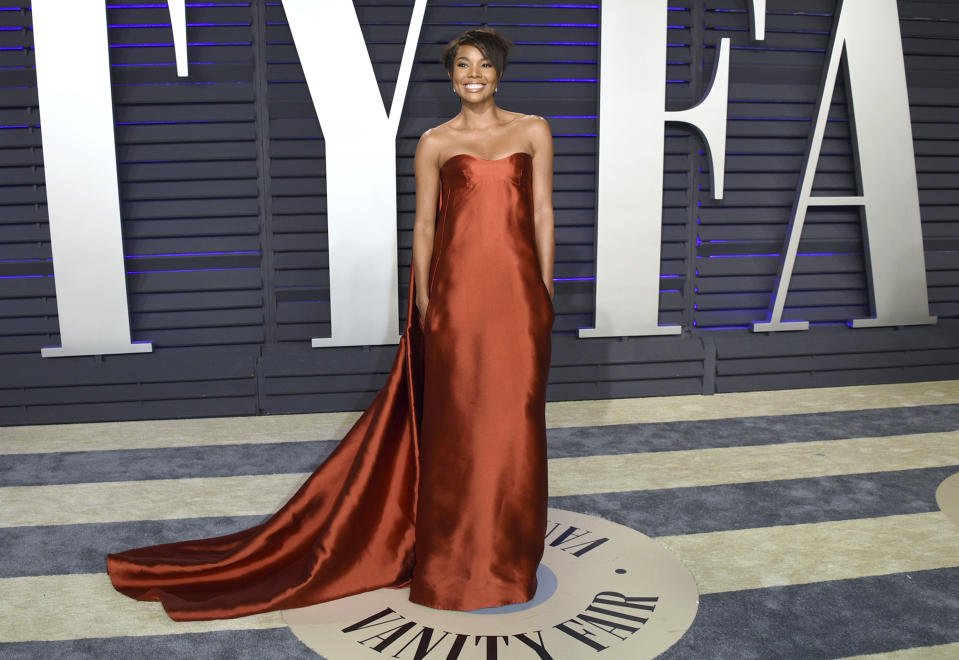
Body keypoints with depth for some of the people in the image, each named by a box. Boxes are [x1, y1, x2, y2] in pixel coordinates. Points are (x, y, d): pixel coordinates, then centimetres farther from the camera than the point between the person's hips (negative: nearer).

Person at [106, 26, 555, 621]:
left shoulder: (533, 131, 9)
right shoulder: (435, 143, 6)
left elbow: (543, 214, 7)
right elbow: (424, 224, 6)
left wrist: (544, 293, 2)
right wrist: (425, 303, 0)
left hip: (517, 291, 1)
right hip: (457, 292, -1)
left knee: (514, 419, 6)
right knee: (454, 421, 4)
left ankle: (507, 557, 23)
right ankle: (451, 560, 19)